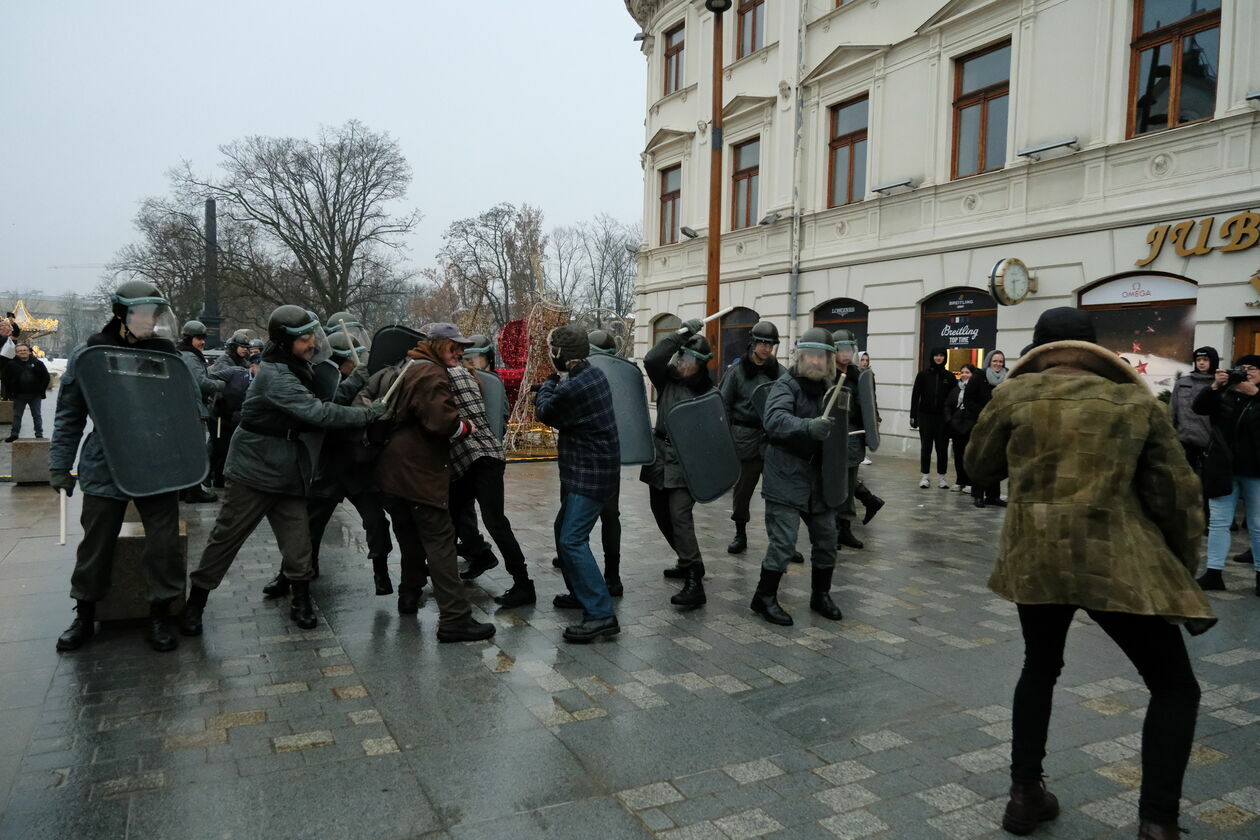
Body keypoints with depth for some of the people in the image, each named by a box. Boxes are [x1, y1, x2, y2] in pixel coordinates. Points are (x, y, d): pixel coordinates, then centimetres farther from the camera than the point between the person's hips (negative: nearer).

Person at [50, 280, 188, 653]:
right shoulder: (89, 354, -3)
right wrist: (60, 465, 2)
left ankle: (159, 616, 17)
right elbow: (69, 415, 3)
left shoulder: (166, 354, 1)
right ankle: (84, 616, 29)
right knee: (95, 546, 10)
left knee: (164, 545, 1)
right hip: (105, 468, -1)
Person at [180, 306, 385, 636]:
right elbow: (319, 413, -29)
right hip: (255, 469, -7)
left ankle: (301, 601, 17)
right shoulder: (275, 375, -23)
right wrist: (369, 413, -25)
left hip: (288, 470, 7)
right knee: (227, 536, 5)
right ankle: (195, 602, 20)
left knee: (297, 541, 5)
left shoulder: (298, 368, 6)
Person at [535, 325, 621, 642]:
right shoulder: (594, 373, 8)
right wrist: (555, 385, 2)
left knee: (572, 539, -14)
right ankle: (581, 592, 34)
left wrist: (549, 383, 9)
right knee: (564, 530, 22)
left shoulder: (573, 387, -24)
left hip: (589, 475, -11)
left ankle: (601, 614, -15)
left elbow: (544, 412, -5)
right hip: (587, 469, 11)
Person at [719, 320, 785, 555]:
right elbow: (724, 404, 1)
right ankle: (740, 534, 26)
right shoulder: (737, 370, 1)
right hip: (745, 437, -1)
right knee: (742, 486, 10)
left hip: (773, 437, 1)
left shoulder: (779, 371, 5)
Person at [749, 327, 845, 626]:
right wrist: (809, 427, -45)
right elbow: (775, 420, -30)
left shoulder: (830, 389, 12)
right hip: (786, 480, -7)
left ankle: (820, 595, 33)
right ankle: (764, 598, 13)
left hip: (820, 480, 7)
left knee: (826, 540, 14)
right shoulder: (786, 385, -10)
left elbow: (841, 435, 22)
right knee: (783, 542, -4)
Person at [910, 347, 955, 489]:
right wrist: (913, 416, -5)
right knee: (925, 447, 4)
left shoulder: (949, 376, 4)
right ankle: (925, 476, 10)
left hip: (943, 417, 1)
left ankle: (941, 477, 13)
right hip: (925, 415, -1)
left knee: (942, 447, 4)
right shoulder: (923, 374, 1)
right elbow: (915, 396, 0)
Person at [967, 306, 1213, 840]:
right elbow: (1176, 495, 4)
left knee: (1040, 667, 25)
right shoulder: (1136, 402, 5)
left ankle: (1025, 794, 28)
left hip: (1034, 556, 2)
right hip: (1118, 560, -2)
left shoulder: (1014, 395, 4)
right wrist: (1183, 569, 15)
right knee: (1174, 686, 15)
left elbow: (978, 467, 14)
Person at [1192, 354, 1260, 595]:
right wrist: (1215, 386, -18)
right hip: (1223, 468, 2)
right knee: (1218, 522, 4)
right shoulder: (1224, 393, 5)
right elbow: (1199, 407, -7)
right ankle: (1213, 573, 7)